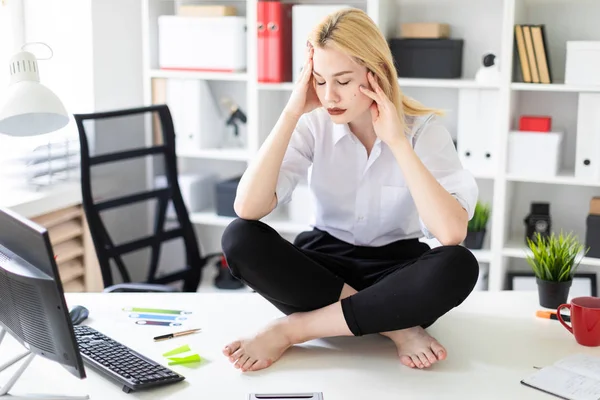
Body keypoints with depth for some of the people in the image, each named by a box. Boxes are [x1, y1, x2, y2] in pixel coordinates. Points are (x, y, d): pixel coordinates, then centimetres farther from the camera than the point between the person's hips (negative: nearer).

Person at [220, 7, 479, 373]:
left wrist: (397, 141, -28)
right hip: (324, 264, 2)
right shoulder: (314, 125, -8)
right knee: (239, 239, -26)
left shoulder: (424, 129, -13)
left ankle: (291, 328, -26)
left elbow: (452, 233, -29)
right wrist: (291, 114, -24)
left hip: (395, 269, -1)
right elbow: (247, 209, -22)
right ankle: (397, 327, -24)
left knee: (458, 266, -35)